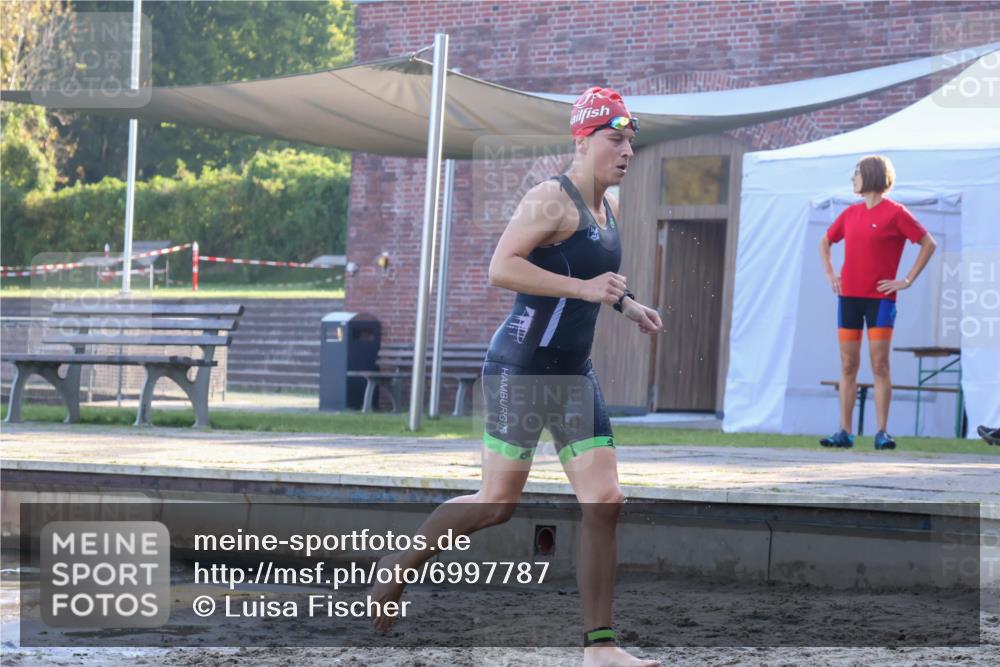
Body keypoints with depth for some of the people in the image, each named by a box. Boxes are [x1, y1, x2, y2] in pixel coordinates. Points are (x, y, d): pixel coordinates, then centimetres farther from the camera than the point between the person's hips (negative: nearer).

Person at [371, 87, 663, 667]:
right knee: (499, 501, -3)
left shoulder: (609, 208, 14)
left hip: (574, 375, 8)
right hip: (521, 368, -8)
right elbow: (501, 268, -24)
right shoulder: (553, 199, -13)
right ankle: (401, 564, 21)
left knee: (605, 502, -2)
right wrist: (584, 288, -27)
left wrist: (627, 305, 16)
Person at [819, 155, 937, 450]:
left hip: (880, 298, -5)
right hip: (848, 297, 5)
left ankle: (882, 433, -4)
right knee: (848, 366, 4)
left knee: (879, 366, -6)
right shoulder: (851, 213, 13)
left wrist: (907, 280, -8)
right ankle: (844, 432, 5)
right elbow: (825, 242, 27)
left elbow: (928, 243, -4)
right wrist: (829, 274, 13)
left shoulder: (895, 213, -4)